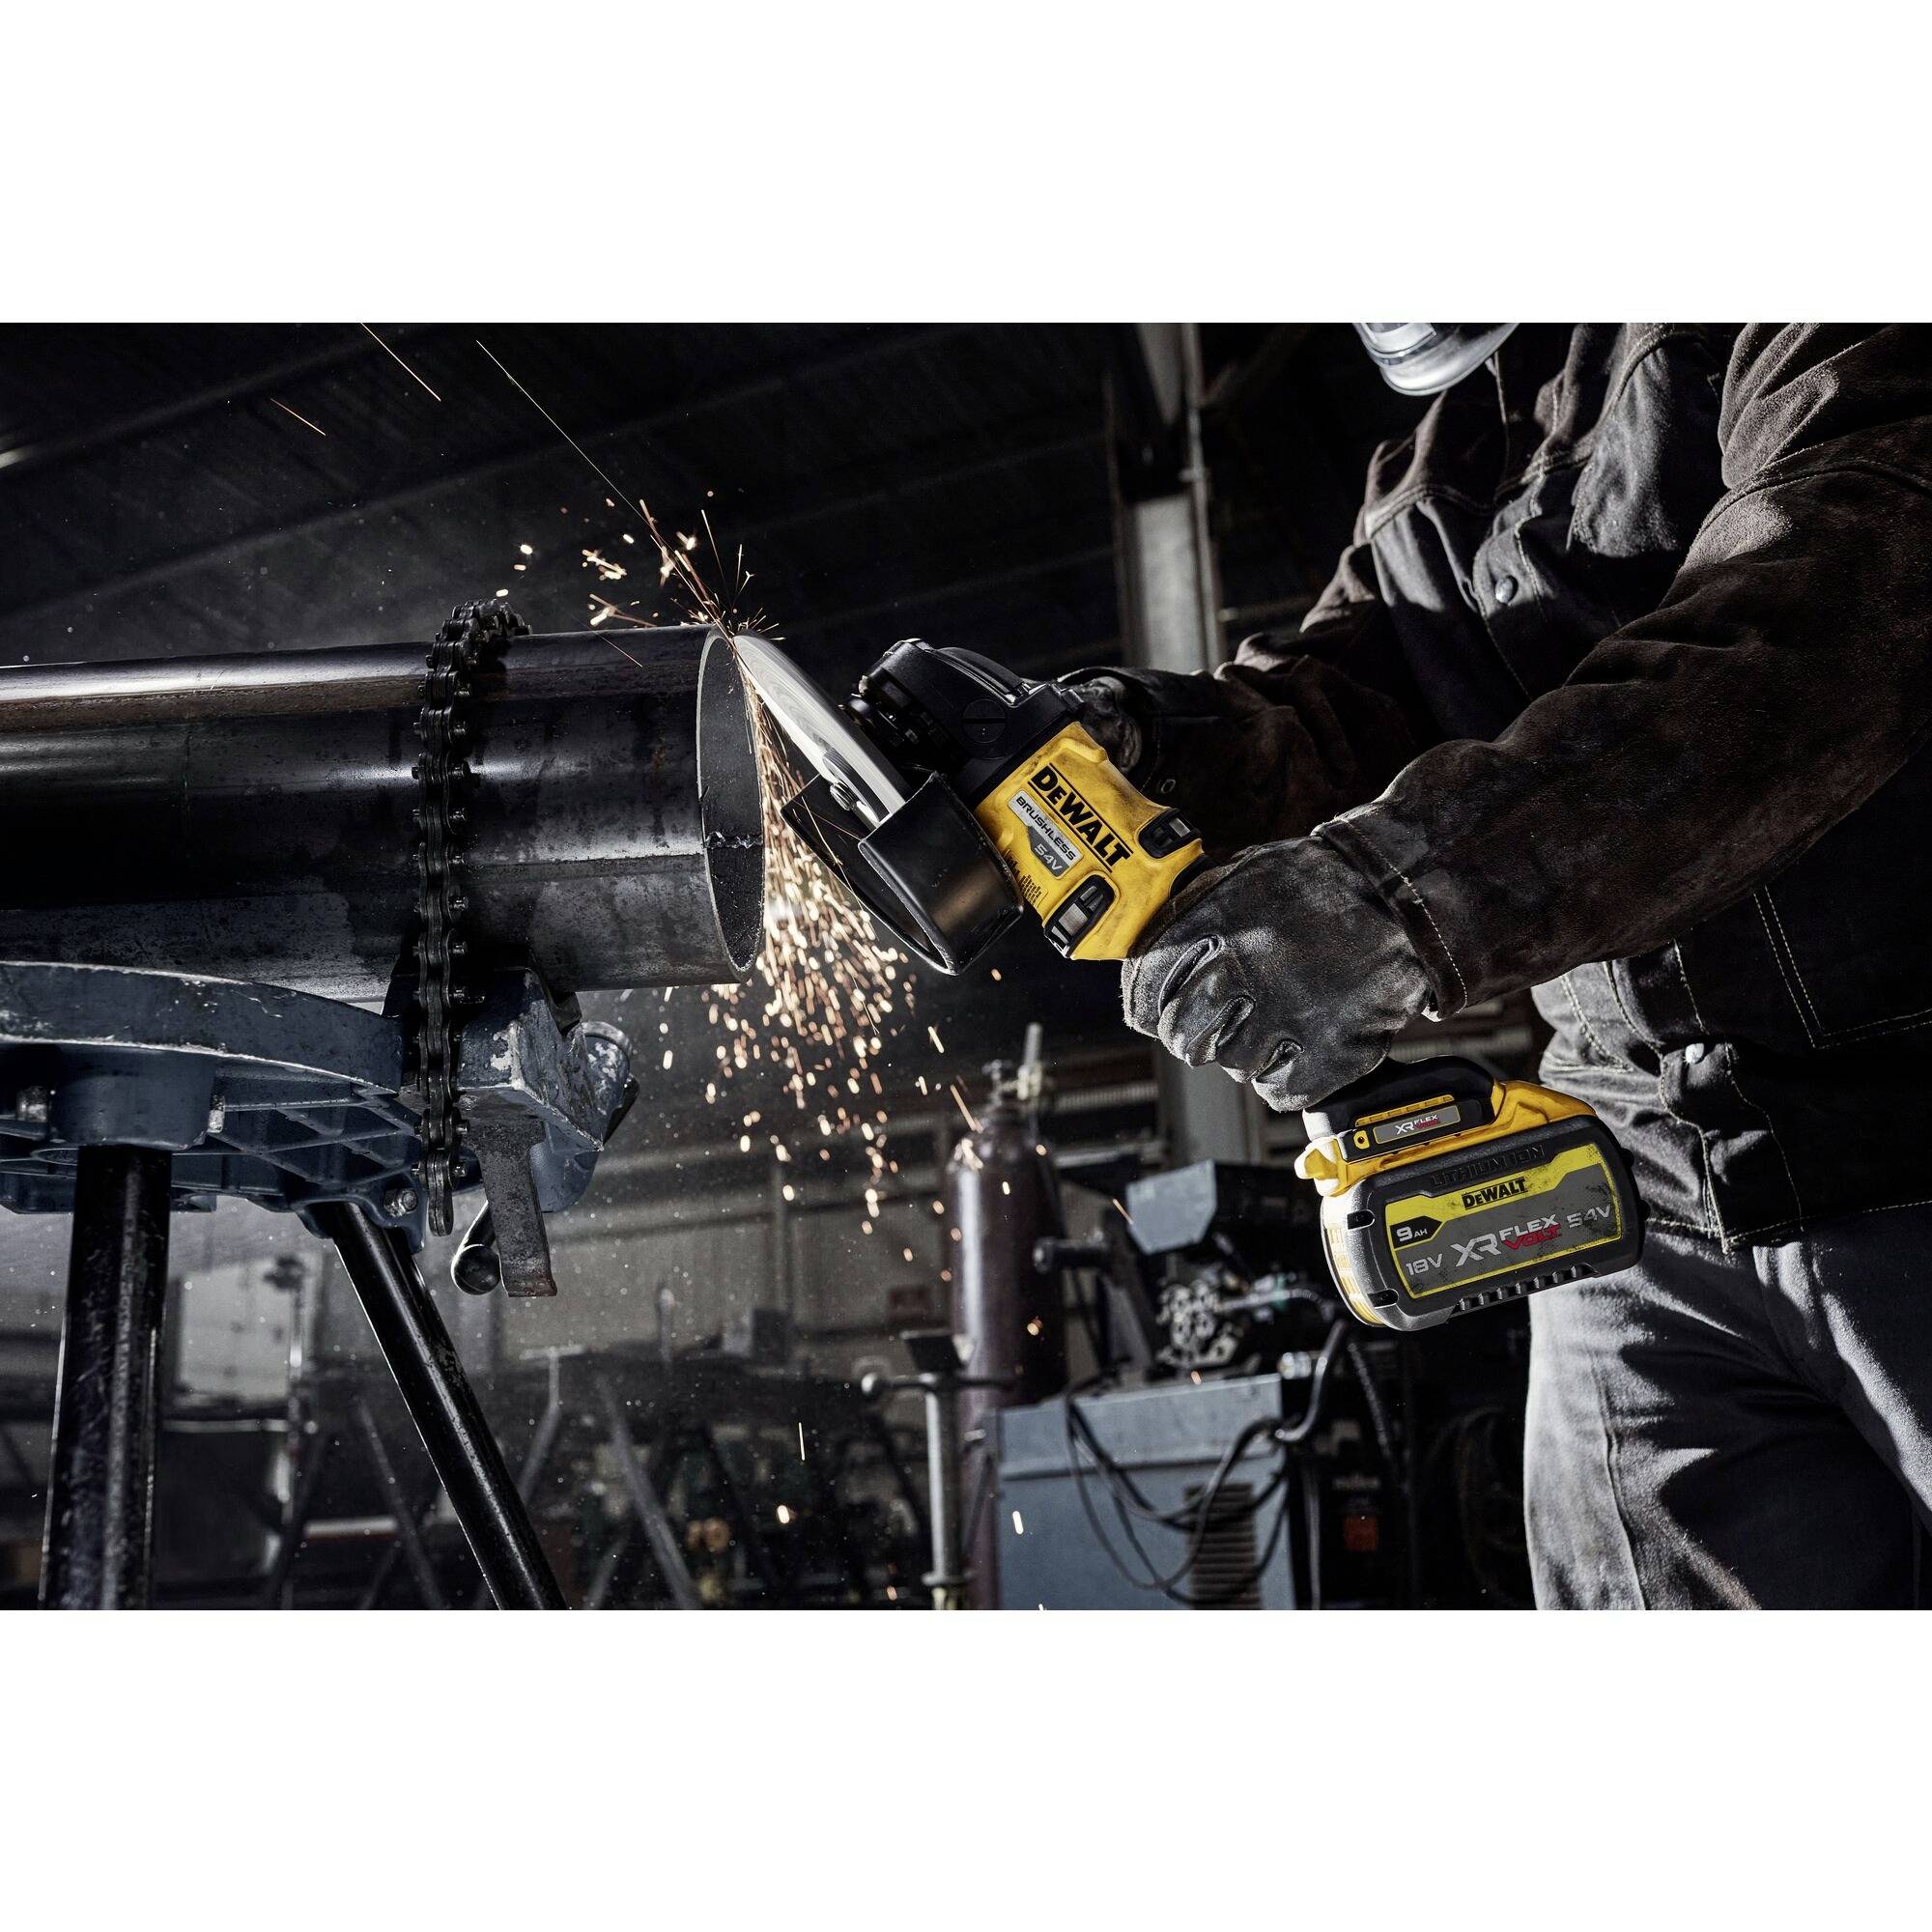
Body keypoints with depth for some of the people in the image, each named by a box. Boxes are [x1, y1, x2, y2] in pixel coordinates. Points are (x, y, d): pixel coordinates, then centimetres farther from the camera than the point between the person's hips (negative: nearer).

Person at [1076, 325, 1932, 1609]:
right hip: (1645, 1200, 5)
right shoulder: (1420, 490, 18)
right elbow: (1334, 719, 5)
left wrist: (1403, 887, -35)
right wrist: (1148, 742, -17)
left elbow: (1809, 627, -24)